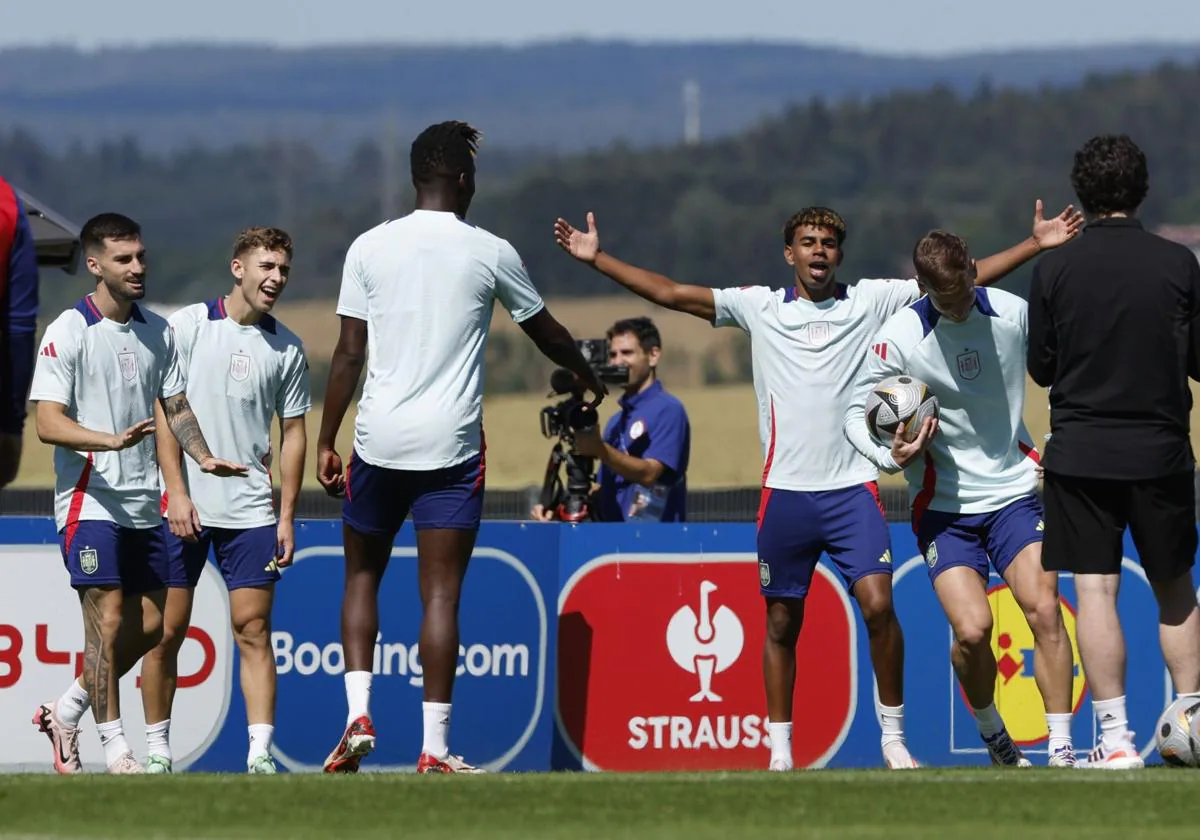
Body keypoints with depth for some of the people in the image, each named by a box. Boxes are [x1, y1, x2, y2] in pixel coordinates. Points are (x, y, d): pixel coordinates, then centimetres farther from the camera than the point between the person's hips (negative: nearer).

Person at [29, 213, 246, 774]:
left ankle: (67, 712, 23)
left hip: (142, 504, 7)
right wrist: (112, 440, -30)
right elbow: (48, 423, -15)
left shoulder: (157, 332, 11)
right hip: (89, 500, -7)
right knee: (107, 618, -11)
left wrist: (203, 457, 1)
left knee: (149, 623, 7)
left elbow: (175, 407, 20)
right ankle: (115, 749, -7)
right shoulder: (68, 332, -9)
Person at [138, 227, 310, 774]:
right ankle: (158, 750, 11)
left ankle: (260, 752, -7)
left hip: (251, 510, 2)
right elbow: (164, 411, -3)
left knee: (253, 628, -4)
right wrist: (177, 493, -12)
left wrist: (287, 516, 7)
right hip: (182, 507, -2)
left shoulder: (286, 348, 7)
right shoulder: (187, 326, -1)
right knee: (167, 630, 1)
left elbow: (293, 432, 12)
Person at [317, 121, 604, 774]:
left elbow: (349, 353, 1)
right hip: (451, 445, -1)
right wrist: (588, 380, 34)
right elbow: (546, 332, 14)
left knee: (362, 576, 18)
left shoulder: (370, 248, 1)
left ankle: (358, 714, 3)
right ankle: (434, 747, -4)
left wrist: (327, 440, 9)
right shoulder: (489, 253, -1)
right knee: (440, 594, -1)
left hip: (378, 441, 1)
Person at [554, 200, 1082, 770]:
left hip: (853, 488, -1)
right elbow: (670, 294, 8)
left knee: (878, 604, -15)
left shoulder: (872, 301, 6)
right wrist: (597, 259, 3)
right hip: (784, 490, 1)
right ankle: (779, 749, 16)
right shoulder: (760, 307, 8)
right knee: (781, 622, 7)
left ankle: (893, 737, -2)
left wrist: (1035, 245, -2)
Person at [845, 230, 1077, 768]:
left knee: (1043, 609, -16)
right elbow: (856, 414, -3)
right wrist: (891, 456, -22)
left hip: (1014, 491, 2)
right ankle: (992, 734, 13)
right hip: (942, 506, -2)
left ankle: (1062, 749, -12)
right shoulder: (898, 339, -13)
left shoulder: (1013, 314, -3)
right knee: (972, 628, -15)